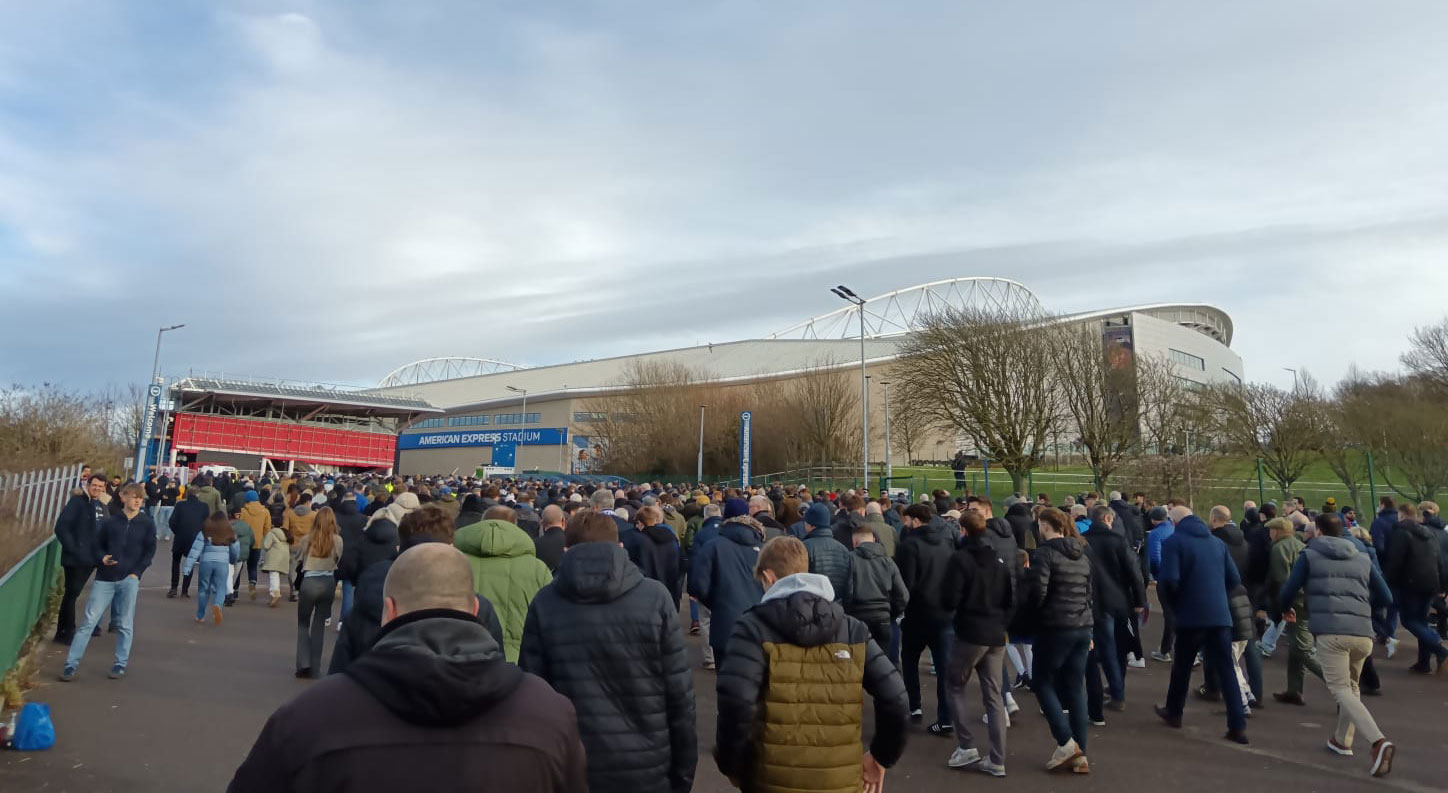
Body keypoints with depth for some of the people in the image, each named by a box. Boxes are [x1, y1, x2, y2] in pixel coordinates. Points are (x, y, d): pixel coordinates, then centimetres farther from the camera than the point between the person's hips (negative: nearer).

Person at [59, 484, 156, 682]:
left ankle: (120, 665, 16)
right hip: (105, 578, 1)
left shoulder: (147, 524, 4)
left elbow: (149, 551, 4)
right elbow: (96, 545, 13)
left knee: (125, 625, 4)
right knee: (89, 621, -1)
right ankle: (71, 665, 7)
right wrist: (102, 558, -8)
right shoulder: (110, 522, 7)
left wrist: (137, 572, -6)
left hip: (129, 579, -1)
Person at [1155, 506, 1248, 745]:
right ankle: (1237, 726, 0)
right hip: (1221, 615, 4)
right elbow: (1234, 579, 9)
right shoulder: (1217, 542, 11)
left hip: (1191, 615, -4)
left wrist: (1172, 602, 2)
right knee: (1226, 669, 5)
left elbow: (1169, 580, -16)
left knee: (1182, 666, 13)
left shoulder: (1173, 542, -6)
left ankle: (1173, 712, 29)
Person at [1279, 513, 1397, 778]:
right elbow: (1386, 597, 18)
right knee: (1351, 686, 25)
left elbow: (1287, 592, 6)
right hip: (1363, 634, 5)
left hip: (1331, 633, -5)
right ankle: (1342, 740, 33)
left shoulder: (1309, 555, 8)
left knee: (1341, 690, -3)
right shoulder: (1363, 559, 18)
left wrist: (1286, 609, 28)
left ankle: (1378, 741, -23)